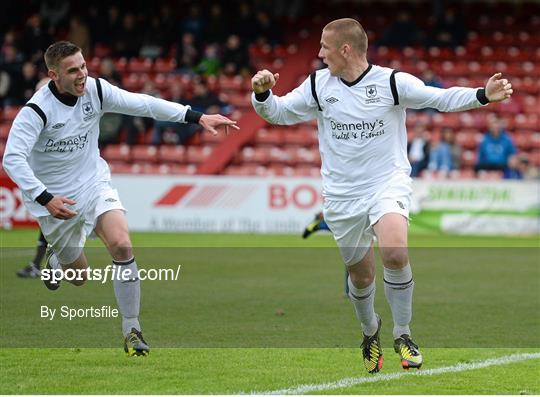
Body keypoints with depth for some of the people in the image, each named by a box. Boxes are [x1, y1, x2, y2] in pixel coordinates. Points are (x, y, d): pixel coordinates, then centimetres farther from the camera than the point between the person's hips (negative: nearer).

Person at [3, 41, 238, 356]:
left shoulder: (95, 90, -10)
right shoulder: (37, 111, -23)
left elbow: (142, 104, -8)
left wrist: (197, 117, -14)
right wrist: (44, 198, -42)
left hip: (94, 184, 3)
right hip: (54, 197, -3)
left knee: (121, 244, -24)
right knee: (78, 276, 9)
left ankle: (132, 329, -14)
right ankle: (56, 262, 49)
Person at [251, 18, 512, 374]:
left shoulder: (392, 81, -7)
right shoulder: (317, 85, 2)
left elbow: (441, 98, -9)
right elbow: (277, 112, 9)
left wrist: (484, 95, -24)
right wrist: (262, 94, -12)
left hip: (388, 183, -3)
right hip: (342, 195, 4)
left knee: (394, 251, -29)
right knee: (360, 275, 11)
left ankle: (403, 334, -11)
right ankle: (370, 330, 43)